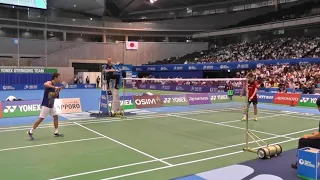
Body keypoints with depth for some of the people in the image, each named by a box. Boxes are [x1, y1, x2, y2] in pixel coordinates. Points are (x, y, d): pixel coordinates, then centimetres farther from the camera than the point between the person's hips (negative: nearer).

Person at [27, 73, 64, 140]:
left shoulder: (55, 86, 10)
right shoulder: (49, 83, -14)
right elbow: (45, 84, -40)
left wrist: (58, 90, 0)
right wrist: (55, 87, -45)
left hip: (51, 105, 9)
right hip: (45, 105, -9)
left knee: (56, 116, 9)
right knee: (41, 119, -5)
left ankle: (56, 132, 17)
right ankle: (30, 132, 7)